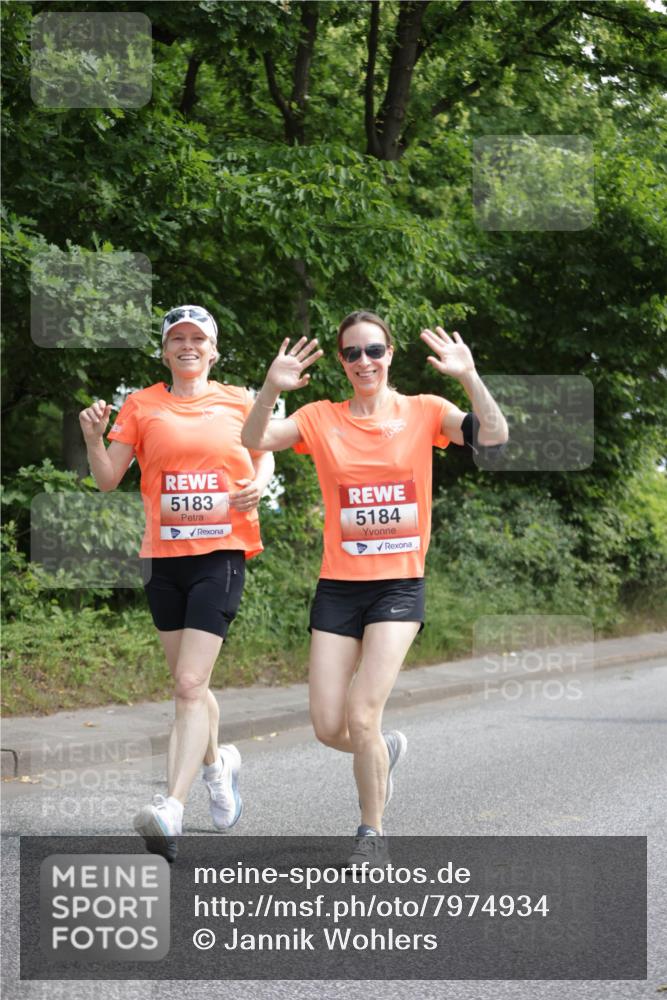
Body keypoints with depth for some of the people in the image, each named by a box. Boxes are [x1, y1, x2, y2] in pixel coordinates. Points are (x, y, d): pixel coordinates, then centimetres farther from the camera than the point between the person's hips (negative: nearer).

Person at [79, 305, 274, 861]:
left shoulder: (238, 402, 5)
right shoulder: (142, 405, 7)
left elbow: (264, 456, 20)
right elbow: (108, 479, 6)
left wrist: (259, 485, -2)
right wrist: (94, 438, -13)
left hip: (221, 554, -3)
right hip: (164, 556, 3)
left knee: (190, 685, -15)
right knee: (188, 682, 14)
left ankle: (172, 809, -23)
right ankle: (218, 764, 42)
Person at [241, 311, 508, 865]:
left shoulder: (423, 412, 1)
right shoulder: (322, 418, 4)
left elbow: (494, 435, -12)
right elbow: (254, 440, -10)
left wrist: (469, 377, -27)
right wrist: (271, 389, -28)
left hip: (400, 586, -2)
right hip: (338, 586, 2)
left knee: (362, 718, -15)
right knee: (328, 727, -1)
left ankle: (373, 834, 5)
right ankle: (385, 750, 35)